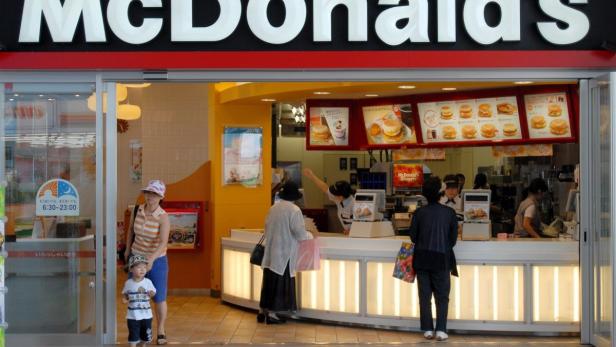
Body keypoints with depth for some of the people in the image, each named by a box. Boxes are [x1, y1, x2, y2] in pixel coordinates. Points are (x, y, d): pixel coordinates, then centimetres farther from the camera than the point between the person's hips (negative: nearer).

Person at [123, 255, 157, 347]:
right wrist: (124, 299, -13)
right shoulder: (128, 283, -4)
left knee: (145, 333, 14)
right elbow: (125, 293, 7)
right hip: (132, 314, -1)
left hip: (146, 313, 1)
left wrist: (151, 293, -28)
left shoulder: (148, 282, -6)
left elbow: (153, 292, -5)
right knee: (133, 334, 0)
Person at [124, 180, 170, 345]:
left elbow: (163, 243, -31)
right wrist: (128, 249, 19)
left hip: (157, 260, -4)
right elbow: (131, 229, 13)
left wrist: (151, 259, -44)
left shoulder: (163, 217, -21)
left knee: (159, 298, 3)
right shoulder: (138, 210, -7)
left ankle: (161, 332, 20)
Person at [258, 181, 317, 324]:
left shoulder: (273, 208, 6)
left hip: (270, 252, 6)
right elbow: (300, 233, -16)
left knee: (269, 281, 13)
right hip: (284, 253, -6)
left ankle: (263, 311, 18)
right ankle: (272, 313, 4)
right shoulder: (294, 210, -14)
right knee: (280, 283, 2)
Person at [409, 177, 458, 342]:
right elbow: (454, 237, 0)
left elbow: (413, 236, 0)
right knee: (442, 297, 7)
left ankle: (427, 330, 9)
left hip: (422, 259, 1)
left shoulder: (419, 213, -5)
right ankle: (441, 330, -1)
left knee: (425, 296, 8)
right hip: (442, 259, -1)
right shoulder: (449, 212, -6)